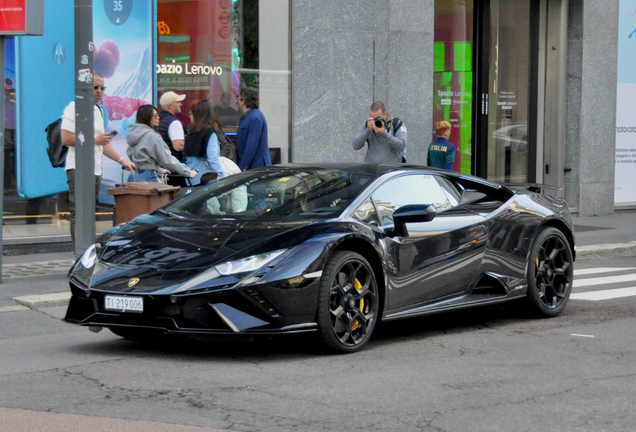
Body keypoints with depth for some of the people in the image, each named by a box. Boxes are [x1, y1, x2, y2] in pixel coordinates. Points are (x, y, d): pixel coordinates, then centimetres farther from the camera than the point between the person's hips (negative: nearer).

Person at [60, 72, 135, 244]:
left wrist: (122, 160, 17)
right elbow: (66, 139, -17)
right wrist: (94, 140, -15)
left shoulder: (98, 111, 20)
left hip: (96, 170, 8)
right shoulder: (74, 108, -7)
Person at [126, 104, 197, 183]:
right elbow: (167, 159, -11)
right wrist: (188, 172, -5)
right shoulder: (152, 137, -12)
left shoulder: (133, 134, 12)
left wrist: (159, 170, 29)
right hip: (147, 177, -8)